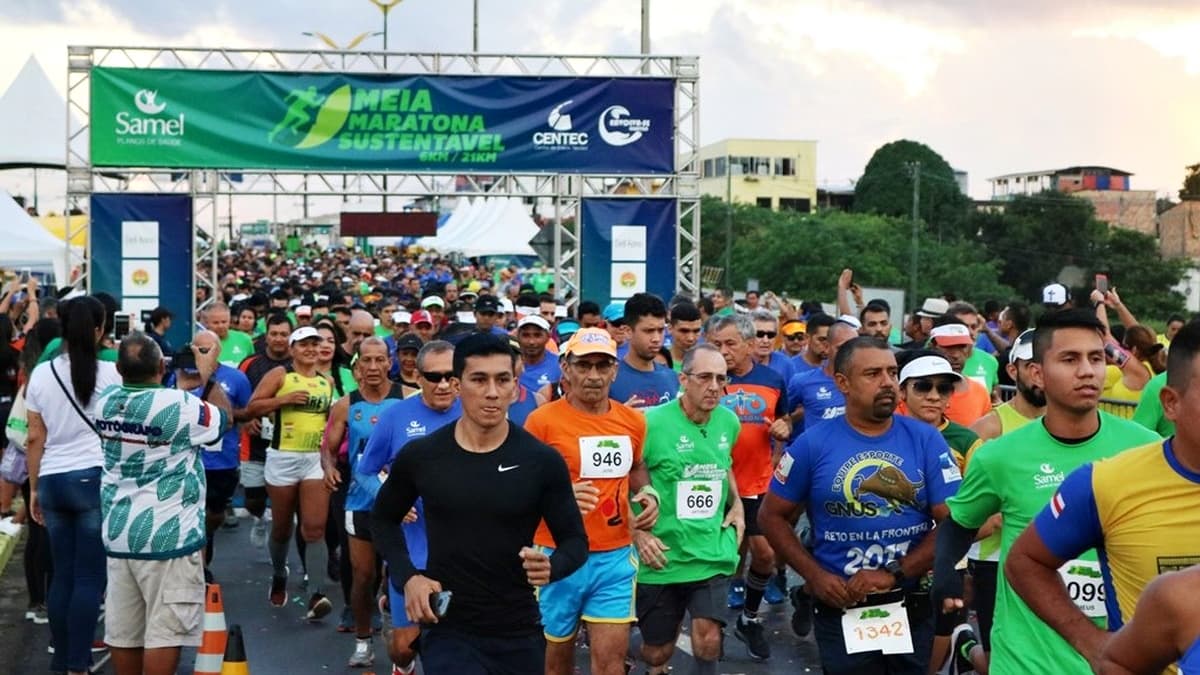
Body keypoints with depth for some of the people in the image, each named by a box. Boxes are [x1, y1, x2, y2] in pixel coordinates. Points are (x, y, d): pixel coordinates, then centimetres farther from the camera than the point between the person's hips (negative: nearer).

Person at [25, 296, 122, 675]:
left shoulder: (41, 373, 5)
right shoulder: (109, 372, -4)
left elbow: (35, 438, 8)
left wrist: (34, 488, 15)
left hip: (52, 481, 4)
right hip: (94, 478, -4)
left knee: (62, 575, 12)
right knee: (89, 577, 0)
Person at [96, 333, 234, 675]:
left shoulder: (105, 401, 1)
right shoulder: (180, 406, -16)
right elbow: (225, 420, 3)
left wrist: (183, 386, 22)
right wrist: (208, 375, 12)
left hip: (118, 533, 6)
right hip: (167, 536, -6)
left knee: (123, 631, 12)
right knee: (165, 632, -1)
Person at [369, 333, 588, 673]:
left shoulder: (543, 461, -7)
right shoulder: (420, 456, -4)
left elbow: (575, 539, -1)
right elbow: (383, 519, 12)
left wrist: (552, 566, -23)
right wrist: (407, 576, -3)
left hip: (519, 632, 1)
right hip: (446, 629, -1)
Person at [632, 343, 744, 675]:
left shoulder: (729, 421, 2)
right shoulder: (652, 423, -15)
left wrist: (736, 504, 8)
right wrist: (638, 534, -15)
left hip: (713, 553, 3)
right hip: (662, 557, -3)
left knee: (708, 640, -9)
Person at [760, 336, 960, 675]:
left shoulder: (926, 440, -3)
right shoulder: (813, 444, -6)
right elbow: (772, 516, 1)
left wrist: (894, 574, -17)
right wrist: (814, 575, -11)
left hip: (913, 611, 1)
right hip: (841, 612, -1)